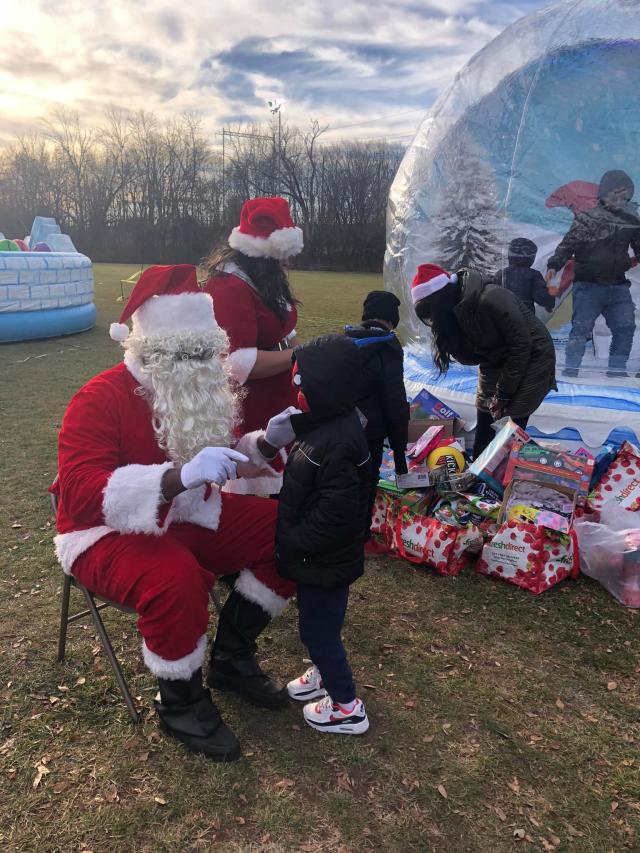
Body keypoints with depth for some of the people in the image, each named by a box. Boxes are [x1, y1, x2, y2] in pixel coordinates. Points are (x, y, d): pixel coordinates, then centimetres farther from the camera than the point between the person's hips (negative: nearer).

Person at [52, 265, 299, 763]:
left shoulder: (201, 392, 2)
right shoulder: (100, 400, -20)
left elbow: (224, 461, 15)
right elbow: (82, 493, -33)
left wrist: (263, 442, -8)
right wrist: (179, 476, -46)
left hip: (188, 517, 7)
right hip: (109, 532, -7)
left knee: (285, 530, -6)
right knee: (176, 578, -38)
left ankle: (232, 658, 9)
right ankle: (181, 703, -7)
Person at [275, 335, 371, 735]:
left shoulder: (339, 445, -31)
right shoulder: (325, 424, 0)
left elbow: (334, 517, -29)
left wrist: (290, 544, -18)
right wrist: (288, 538, 11)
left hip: (325, 562, -9)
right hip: (318, 556, 9)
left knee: (318, 630, 9)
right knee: (319, 626, 27)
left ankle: (348, 708, 28)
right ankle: (328, 673, 50)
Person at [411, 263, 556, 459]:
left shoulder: (492, 300, -33)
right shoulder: (454, 310, -10)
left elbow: (521, 346, -25)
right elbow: (469, 354, -5)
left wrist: (504, 394, -20)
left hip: (532, 355, -6)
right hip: (497, 360, 6)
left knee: (516, 422, -9)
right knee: (484, 416, 3)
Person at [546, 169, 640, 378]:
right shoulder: (587, 219, -4)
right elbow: (567, 245, -9)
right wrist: (553, 266, -21)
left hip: (618, 286, 5)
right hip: (589, 285, -5)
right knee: (582, 327, -9)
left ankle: (617, 370, 11)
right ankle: (570, 370, 0)